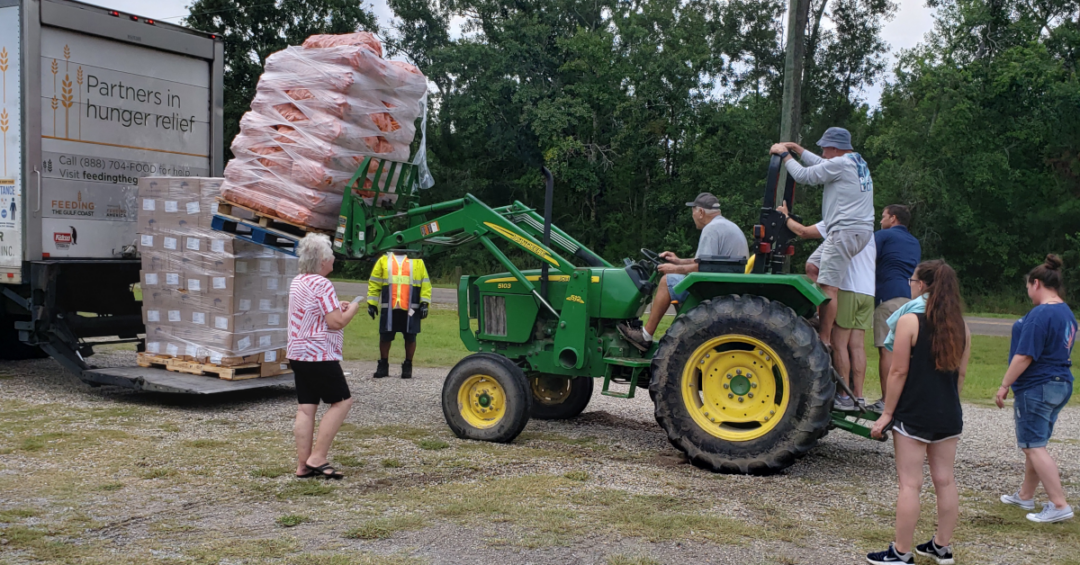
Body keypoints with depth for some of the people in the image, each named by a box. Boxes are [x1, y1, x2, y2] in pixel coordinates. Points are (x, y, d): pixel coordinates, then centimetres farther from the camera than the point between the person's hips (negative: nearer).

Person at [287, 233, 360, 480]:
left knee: (306, 408, 8)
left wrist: (336, 306, 18)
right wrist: (351, 310, -1)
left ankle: (303, 464, 9)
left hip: (299, 354, 9)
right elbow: (336, 322, -19)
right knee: (341, 402, 0)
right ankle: (317, 458, -4)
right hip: (319, 355, -9)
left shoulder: (297, 282, 13)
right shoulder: (322, 284, -16)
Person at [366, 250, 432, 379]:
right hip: (389, 308, 1)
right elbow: (374, 282, 8)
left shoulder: (417, 261, 7)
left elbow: (425, 283, 5)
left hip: (411, 309, 0)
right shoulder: (384, 260, 8)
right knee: (385, 336, 5)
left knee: (410, 337, 4)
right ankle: (383, 365, 19)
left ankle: (407, 366, 18)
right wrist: (372, 303, 2)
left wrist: (424, 303, -4)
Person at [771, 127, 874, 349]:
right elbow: (821, 165, 31)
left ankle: (824, 338, -14)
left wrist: (785, 155, 7)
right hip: (864, 231, 10)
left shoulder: (840, 164, -10)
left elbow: (803, 176, -7)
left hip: (845, 232, -10)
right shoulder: (859, 163, 18)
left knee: (829, 286, -11)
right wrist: (797, 149, 34)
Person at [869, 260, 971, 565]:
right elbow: (961, 373, 11)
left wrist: (887, 413, -7)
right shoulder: (960, 326, 5)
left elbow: (899, 372, -13)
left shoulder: (910, 322, -13)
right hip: (949, 415, 6)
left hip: (913, 415, -6)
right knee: (945, 480, 13)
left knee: (910, 483, -1)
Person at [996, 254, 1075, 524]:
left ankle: (1059, 505, -6)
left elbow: (1024, 356, -22)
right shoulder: (1066, 312, 12)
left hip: (1037, 387, -10)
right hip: (1060, 384, 10)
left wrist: (1004, 386, -13)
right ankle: (1025, 496, 29)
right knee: (1034, 443, 18)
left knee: (1034, 446, -5)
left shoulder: (1040, 314, -20)